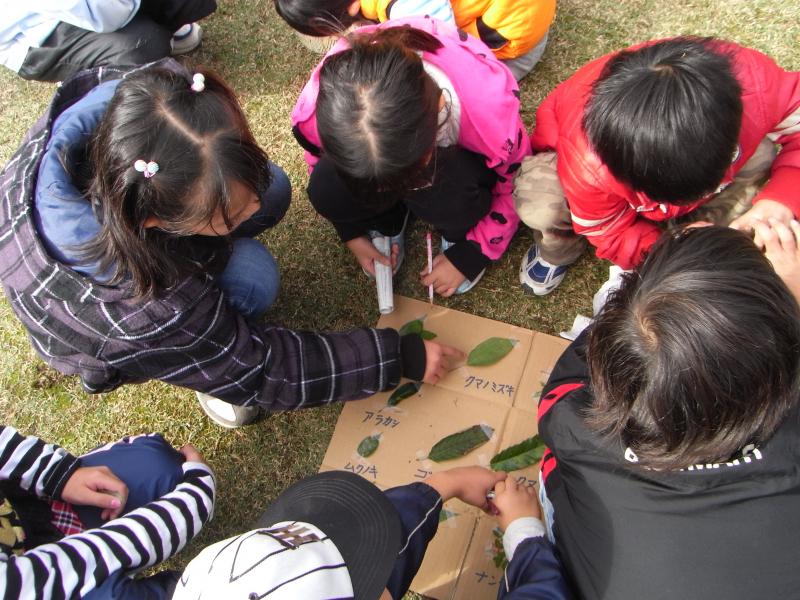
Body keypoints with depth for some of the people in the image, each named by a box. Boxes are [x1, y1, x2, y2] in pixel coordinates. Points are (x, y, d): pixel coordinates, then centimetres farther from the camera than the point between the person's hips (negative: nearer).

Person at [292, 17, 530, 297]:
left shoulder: (490, 110, -41)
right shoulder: (322, 111, -35)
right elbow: (318, 158, -7)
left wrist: (469, 256, -12)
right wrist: (352, 233, -3)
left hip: (459, 152, -1)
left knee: (449, 195, -36)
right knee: (325, 190, -28)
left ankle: (460, 235, 1)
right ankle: (386, 221, 6)